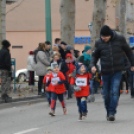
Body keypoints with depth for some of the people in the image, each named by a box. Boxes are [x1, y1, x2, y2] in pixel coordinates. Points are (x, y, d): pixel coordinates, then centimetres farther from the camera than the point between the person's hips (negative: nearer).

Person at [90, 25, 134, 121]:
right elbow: (95, 55, 12)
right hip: (105, 72, 2)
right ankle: (108, 113, 23)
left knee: (114, 92, -14)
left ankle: (112, 112, -13)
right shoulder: (99, 43, 0)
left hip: (117, 71, -2)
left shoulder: (120, 39, -4)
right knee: (106, 94, 8)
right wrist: (92, 65, -7)